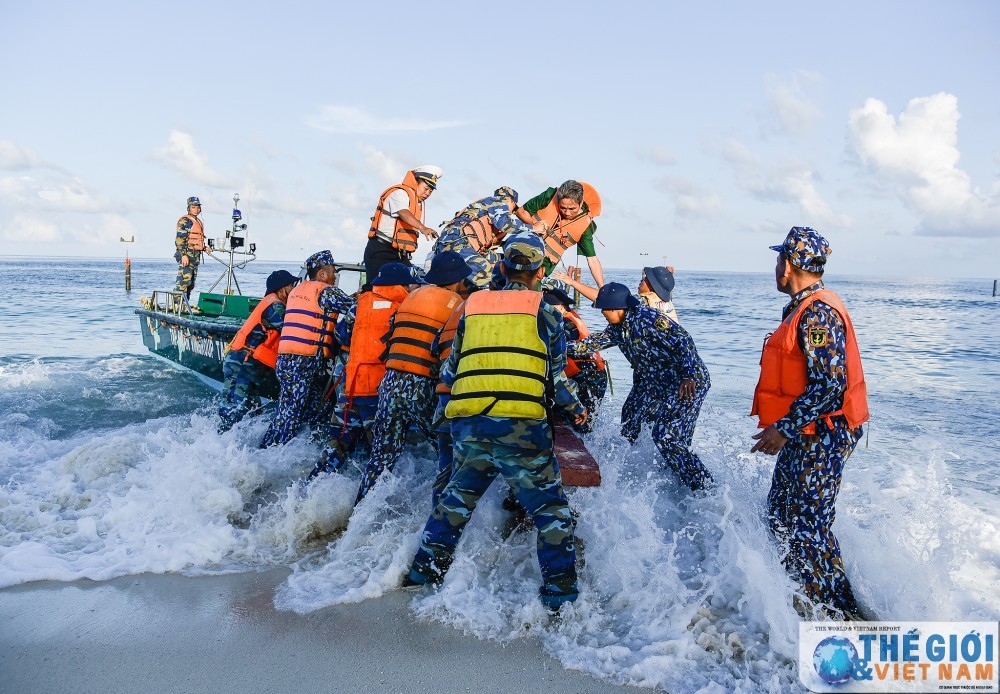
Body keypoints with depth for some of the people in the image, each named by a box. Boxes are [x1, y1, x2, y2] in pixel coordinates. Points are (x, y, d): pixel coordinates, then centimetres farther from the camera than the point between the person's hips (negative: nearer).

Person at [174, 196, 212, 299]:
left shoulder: (198, 221, 20)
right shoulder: (184, 221, -7)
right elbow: (180, 239, -15)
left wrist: (205, 247, 13)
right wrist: (183, 255, -22)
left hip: (196, 256, 9)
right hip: (186, 255, -9)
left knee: (191, 284, 11)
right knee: (183, 281, -14)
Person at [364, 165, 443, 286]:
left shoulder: (420, 203, 21)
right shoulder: (400, 193, -8)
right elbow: (403, 213, -29)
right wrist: (423, 228, -45)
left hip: (401, 255, 8)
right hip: (381, 251, -8)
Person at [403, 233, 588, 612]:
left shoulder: (472, 307, 16)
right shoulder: (544, 312, 6)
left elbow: (449, 372, 20)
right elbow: (556, 379, 9)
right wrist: (576, 408, 28)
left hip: (466, 424, 4)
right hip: (521, 426, -4)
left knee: (458, 495, 25)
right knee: (550, 506, 9)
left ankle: (424, 568, 30)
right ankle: (560, 589, 7)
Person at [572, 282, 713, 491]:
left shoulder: (646, 318, -23)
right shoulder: (618, 327, 5)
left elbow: (682, 341, -28)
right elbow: (598, 341, 22)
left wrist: (688, 376, -39)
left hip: (688, 384, -10)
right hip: (657, 382, 10)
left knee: (667, 438, -17)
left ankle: (704, 488, -9)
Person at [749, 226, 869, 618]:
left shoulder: (818, 314, -20)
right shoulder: (802, 309, 12)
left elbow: (829, 386, -26)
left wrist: (784, 428, -24)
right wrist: (781, 423, 23)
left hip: (822, 436, -11)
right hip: (807, 434, 11)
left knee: (807, 526, -5)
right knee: (780, 513, 18)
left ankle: (840, 613, 6)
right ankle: (800, 593, 32)